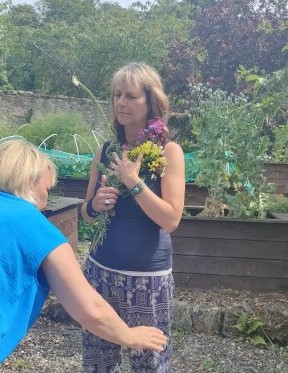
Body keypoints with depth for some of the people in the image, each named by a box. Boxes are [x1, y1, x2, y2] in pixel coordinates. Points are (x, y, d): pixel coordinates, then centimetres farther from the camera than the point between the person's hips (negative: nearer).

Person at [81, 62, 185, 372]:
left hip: (147, 276, -4)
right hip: (100, 270, 4)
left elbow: (171, 219, -16)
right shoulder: (106, 150, 3)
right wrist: (95, 205, -11)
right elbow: (86, 213, 10)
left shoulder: (168, 151, -9)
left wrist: (133, 181, -20)